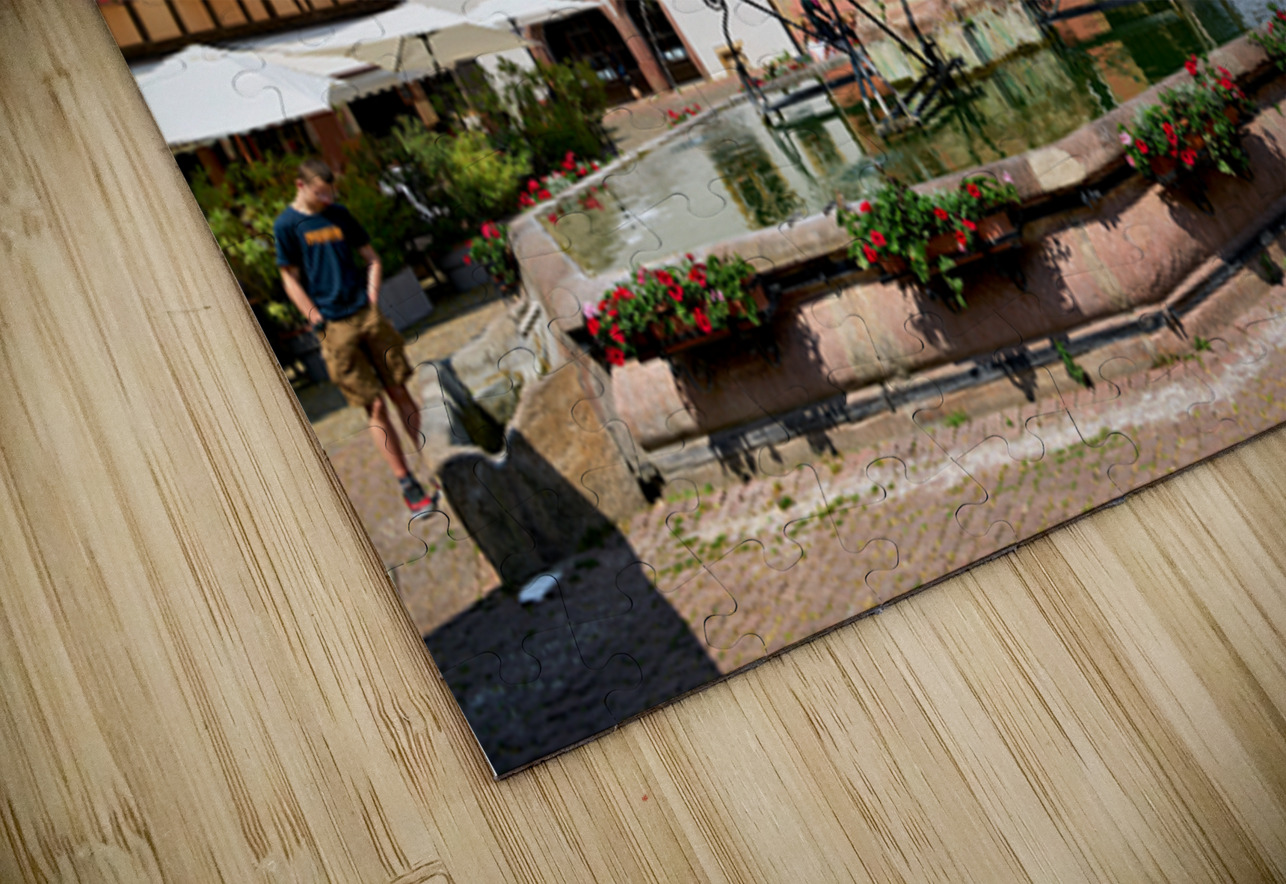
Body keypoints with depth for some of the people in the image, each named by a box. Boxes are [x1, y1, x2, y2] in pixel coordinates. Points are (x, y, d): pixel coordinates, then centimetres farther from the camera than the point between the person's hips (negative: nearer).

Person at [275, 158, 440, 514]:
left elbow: (372, 259, 17)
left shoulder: (338, 215, 10)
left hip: (366, 315, 4)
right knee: (375, 406, -2)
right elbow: (291, 282, -3)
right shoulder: (286, 225, -2)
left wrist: (372, 299, 5)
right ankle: (407, 485, 4)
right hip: (334, 328, -4)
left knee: (400, 392, 5)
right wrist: (320, 322, -9)